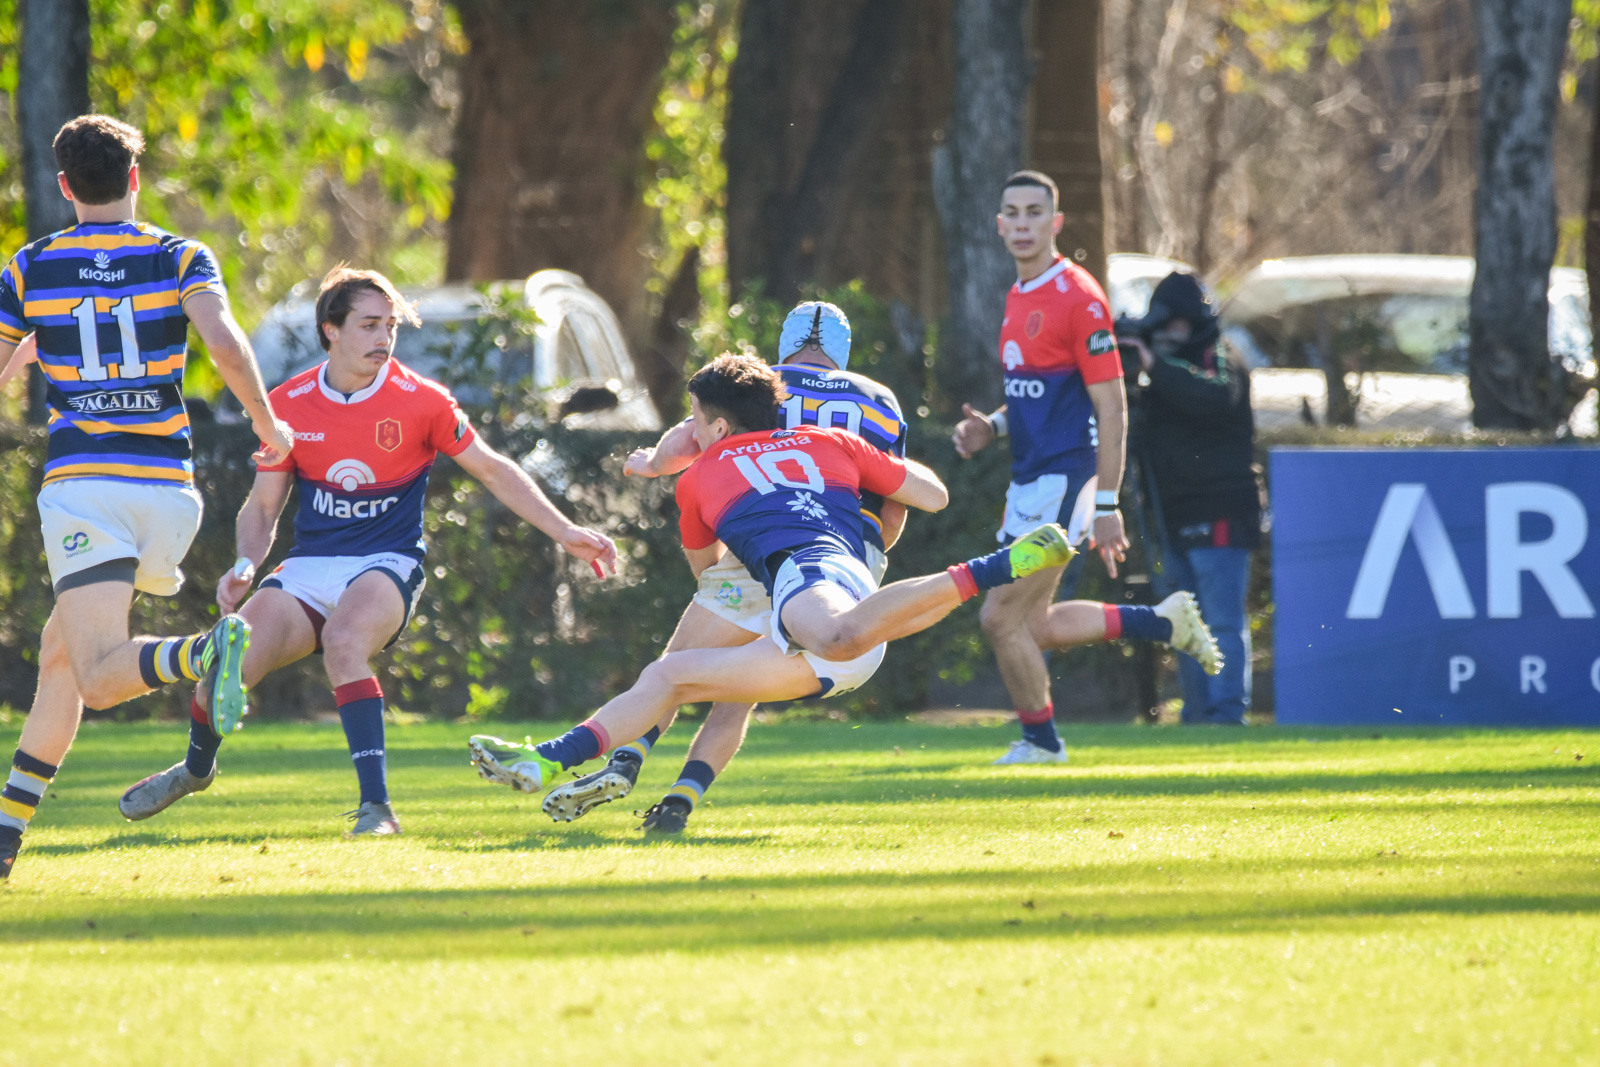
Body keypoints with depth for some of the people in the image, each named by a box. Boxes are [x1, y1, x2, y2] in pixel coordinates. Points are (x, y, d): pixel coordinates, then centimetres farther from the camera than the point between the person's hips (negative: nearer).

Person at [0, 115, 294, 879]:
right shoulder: (180, 259, 4)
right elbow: (225, 343, -13)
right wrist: (268, 425, 1)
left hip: (81, 485, -3)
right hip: (167, 488, 3)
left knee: (99, 678, -13)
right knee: (61, 652, 19)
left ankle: (209, 651, -45)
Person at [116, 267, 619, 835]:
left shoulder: (419, 400, -5)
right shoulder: (289, 405, 2)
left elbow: (493, 471, 5)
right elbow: (262, 506, 11)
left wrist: (563, 532, -1)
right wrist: (244, 565, -8)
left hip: (387, 564, -3)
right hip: (308, 568, 3)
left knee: (343, 639, -37)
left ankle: (376, 804, -35)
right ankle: (196, 766, 20)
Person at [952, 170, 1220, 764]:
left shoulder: (1078, 298, -15)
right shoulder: (1018, 297, 13)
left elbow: (1111, 409, -15)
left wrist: (1107, 507, -18)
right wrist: (991, 428, 5)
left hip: (1064, 481, -9)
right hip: (1028, 480, 9)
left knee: (1002, 617, -7)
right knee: (1033, 628, 12)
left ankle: (1040, 740, 12)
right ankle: (1164, 622, 26)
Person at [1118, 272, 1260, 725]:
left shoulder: (1221, 361, -6)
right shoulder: (1169, 369, 20)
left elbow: (1218, 399, -28)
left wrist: (1156, 367, -28)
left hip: (1218, 517, -9)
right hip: (1177, 518, 9)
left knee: (1223, 620, -12)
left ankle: (1228, 709, -14)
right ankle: (1198, 711, 16)